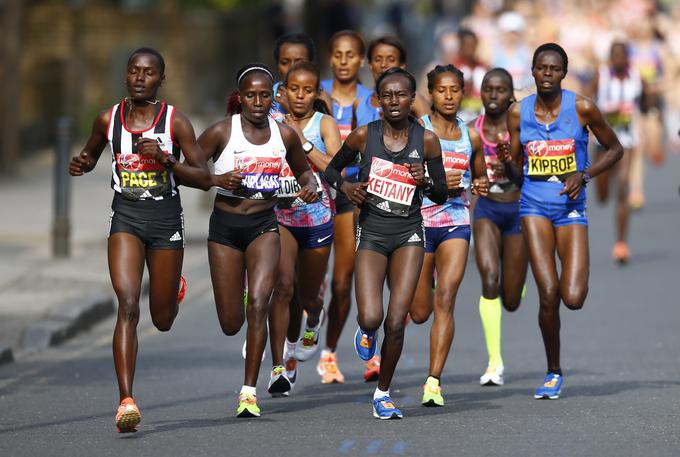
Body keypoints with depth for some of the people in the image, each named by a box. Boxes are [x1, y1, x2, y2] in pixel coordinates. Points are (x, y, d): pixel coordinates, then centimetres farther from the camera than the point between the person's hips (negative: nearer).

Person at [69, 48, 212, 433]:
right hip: (126, 217, 0)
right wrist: (82, 164, -3)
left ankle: (175, 286, 52)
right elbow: (91, 155, 20)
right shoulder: (109, 120, 1)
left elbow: (204, 179, -6)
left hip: (166, 217, 0)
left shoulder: (176, 122, -6)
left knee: (162, 320, 12)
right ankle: (127, 402, -22)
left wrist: (166, 159, -21)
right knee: (128, 306, -19)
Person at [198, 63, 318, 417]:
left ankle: (249, 392, -14)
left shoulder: (285, 135, 1)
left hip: (264, 226, 1)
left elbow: (303, 170, 18)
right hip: (225, 227, -1)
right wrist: (217, 179, -22)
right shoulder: (222, 132, -8)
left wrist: (310, 186, -4)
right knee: (230, 325, 4)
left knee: (258, 303, -20)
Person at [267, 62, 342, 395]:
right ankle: (279, 368, -19)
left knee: (308, 296, 15)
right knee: (283, 285, -21)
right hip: (279, 215, 0)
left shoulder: (324, 124, -2)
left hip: (316, 218, 0)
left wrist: (303, 143, -19)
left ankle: (313, 321, 55)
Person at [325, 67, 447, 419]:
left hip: (409, 234, 1)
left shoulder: (426, 140, -1)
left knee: (395, 323, -8)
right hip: (372, 234, -1)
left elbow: (441, 195, 7)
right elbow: (332, 169, 12)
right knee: (371, 318, -16)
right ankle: (366, 332, 23)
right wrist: (346, 187, -9)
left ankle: (383, 393, 12)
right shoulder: (364, 136, -3)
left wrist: (425, 181, -14)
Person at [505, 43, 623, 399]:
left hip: (571, 207, -1)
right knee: (548, 294, -11)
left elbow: (615, 149, 6)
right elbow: (518, 170, 10)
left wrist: (584, 175, -8)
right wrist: (508, 163, -13)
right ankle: (553, 372, 7)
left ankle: (576, 279, 27)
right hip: (535, 206, 1)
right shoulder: (519, 112, 2)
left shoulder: (581, 108, -5)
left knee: (572, 299, -12)